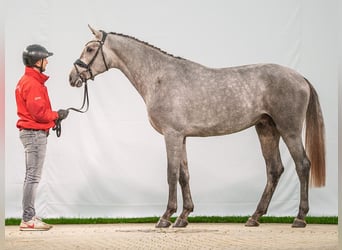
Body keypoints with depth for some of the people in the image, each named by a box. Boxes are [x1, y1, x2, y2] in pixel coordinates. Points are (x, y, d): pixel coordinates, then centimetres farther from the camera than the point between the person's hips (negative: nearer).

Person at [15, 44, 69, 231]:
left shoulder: (28, 81, 15)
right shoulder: (32, 84, -17)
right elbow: (39, 113, -22)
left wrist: (53, 117, 8)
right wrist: (57, 115, -7)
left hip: (33, 133, 11)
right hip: (35, 133, -11)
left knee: (32, 176, 14)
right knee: (33, 176, -7)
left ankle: (29, 216, 20)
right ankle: (28, 219, -5)